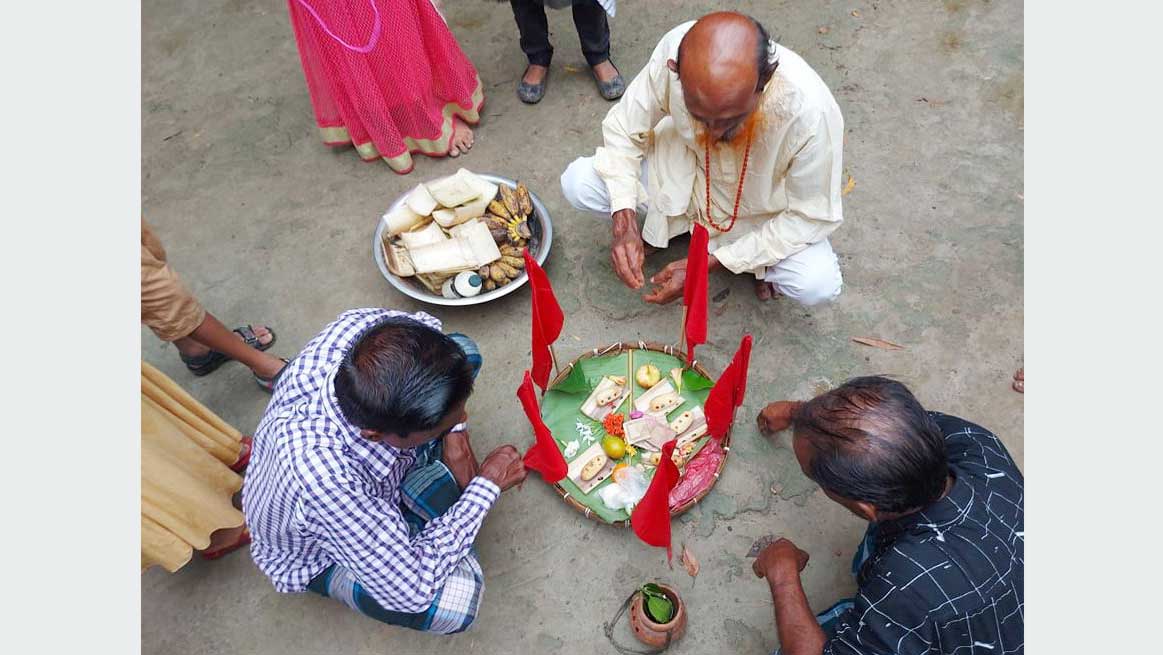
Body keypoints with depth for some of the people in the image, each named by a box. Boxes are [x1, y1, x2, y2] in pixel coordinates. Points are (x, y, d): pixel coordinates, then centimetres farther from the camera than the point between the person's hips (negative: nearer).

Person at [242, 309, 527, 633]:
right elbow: (412, 590, -35)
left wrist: (455, 434, -16)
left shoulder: (364, 326, -35)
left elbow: (428, 325, -9)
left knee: (465, 347, -4)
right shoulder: (325, 482, -48)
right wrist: (487, 487, -27)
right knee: (458, 596, -31)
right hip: (321, 554, -5)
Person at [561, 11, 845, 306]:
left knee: (819, 283, -28)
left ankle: (760, 262, 8)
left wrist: (709, 263, -25)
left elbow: (813, 216, -22)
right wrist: (625, 223, -27)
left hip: (762, 209, -2)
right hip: (682, 174, 2)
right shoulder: (674, 51, -30)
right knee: (577, 182, -17)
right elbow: (623, 130, -13)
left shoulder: (812, 111, -35)